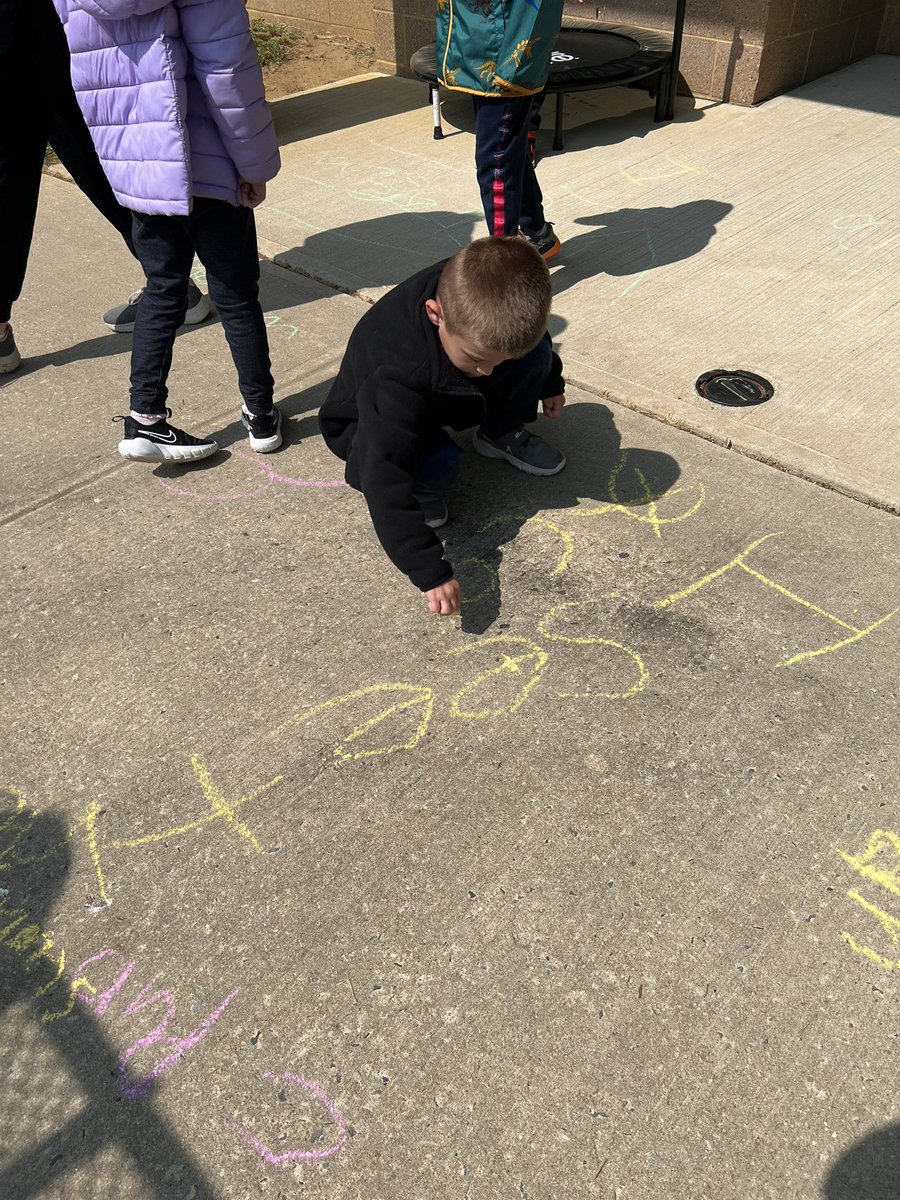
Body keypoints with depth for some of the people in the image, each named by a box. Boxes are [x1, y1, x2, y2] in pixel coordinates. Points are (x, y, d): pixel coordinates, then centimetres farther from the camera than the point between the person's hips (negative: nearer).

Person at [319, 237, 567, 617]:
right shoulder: (398, 377, -45)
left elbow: (529, 336, 0)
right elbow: (384, 480, -45)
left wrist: (550, 382, 16)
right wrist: (430, 572, -47)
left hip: (449, 395, 6)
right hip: (373, 425, -5)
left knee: (537, 353, -14)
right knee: (438, 462, -39)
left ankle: (500, 433, 10)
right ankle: (419, 492, -4)